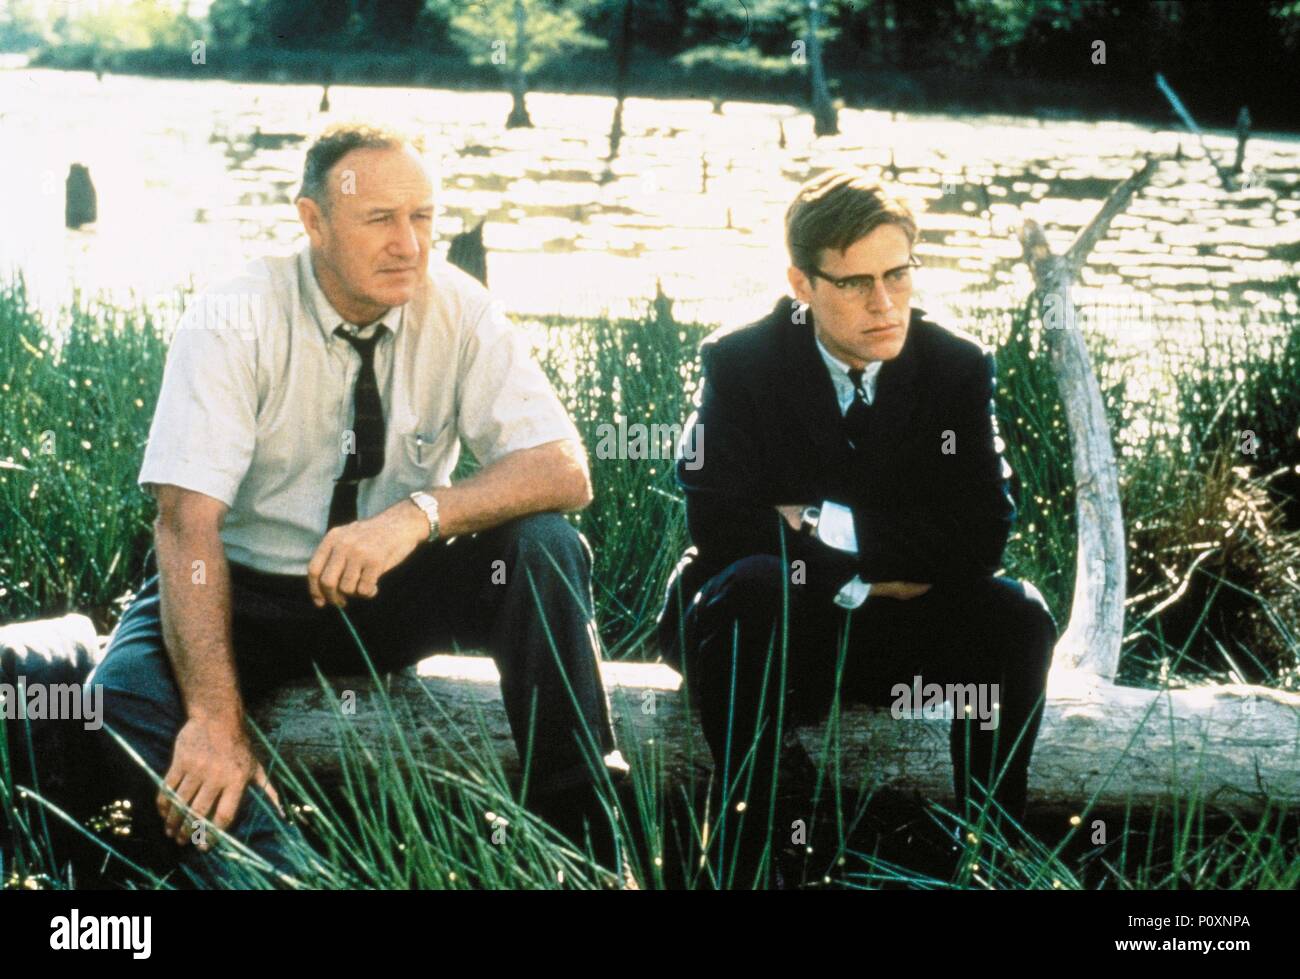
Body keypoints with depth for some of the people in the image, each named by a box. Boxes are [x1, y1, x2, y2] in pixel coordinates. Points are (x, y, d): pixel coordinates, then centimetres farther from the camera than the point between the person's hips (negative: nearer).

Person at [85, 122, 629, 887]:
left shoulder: (459, 310, -9)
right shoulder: (234, 322, -16)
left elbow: (565, 472, -17)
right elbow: (187, 520, -24)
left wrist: (419, 513, -36)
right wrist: (217, 718, -36)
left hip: (397, 593, 2)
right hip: (250, 591, -1)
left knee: (544, 545, -25)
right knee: (127, 694, -31)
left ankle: (586, 832, -20)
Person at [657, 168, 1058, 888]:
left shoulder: (958, 367, -3)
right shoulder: (739, 363, -8)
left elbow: (981, 537, -13)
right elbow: (719, 528, -19)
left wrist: (832, 526, -19)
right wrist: (863, 577, -19)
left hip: (892, 633, 3)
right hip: (765, 631, -2)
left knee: (1016, 614, -23)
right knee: (755, 582, -35)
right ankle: (743, 854, -31)